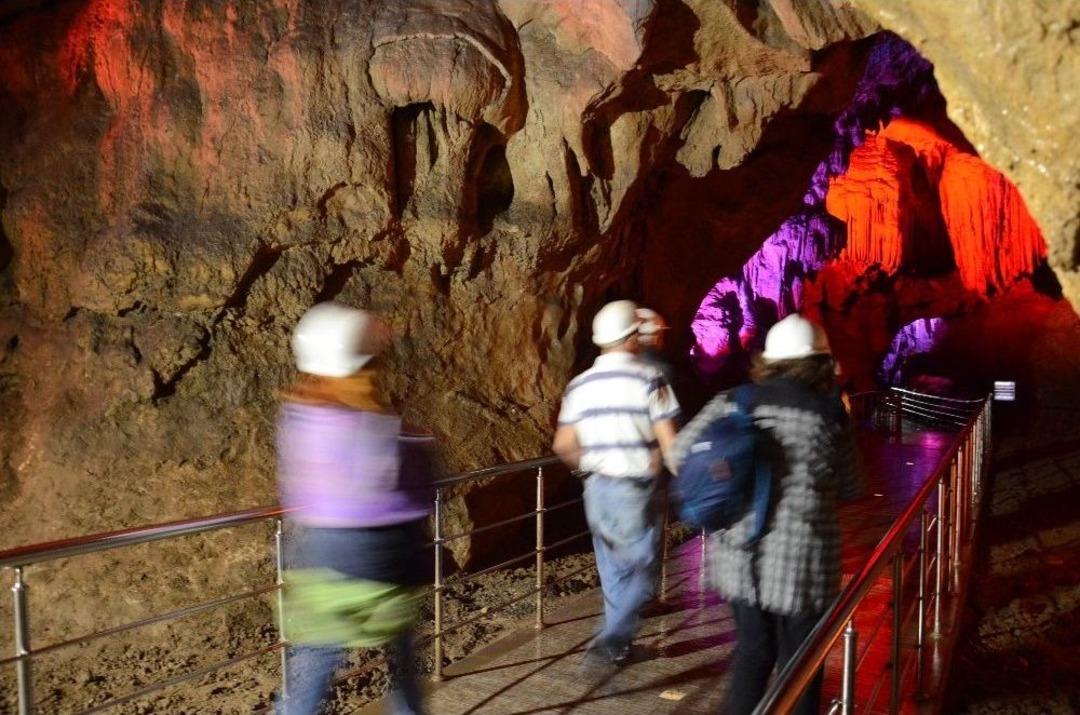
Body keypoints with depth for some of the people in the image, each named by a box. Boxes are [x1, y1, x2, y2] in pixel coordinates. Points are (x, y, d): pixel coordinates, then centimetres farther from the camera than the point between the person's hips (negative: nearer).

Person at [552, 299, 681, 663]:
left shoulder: (579, 385, 2)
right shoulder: (649, 379, -12)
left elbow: (563, 446, 4)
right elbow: (669, 443, -14)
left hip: (596, 488, 5)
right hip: (636, 489, -5)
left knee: (613, 572, 18)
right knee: (643, 570, 10)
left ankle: (618, 644, 28)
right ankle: (612, 636, -4)